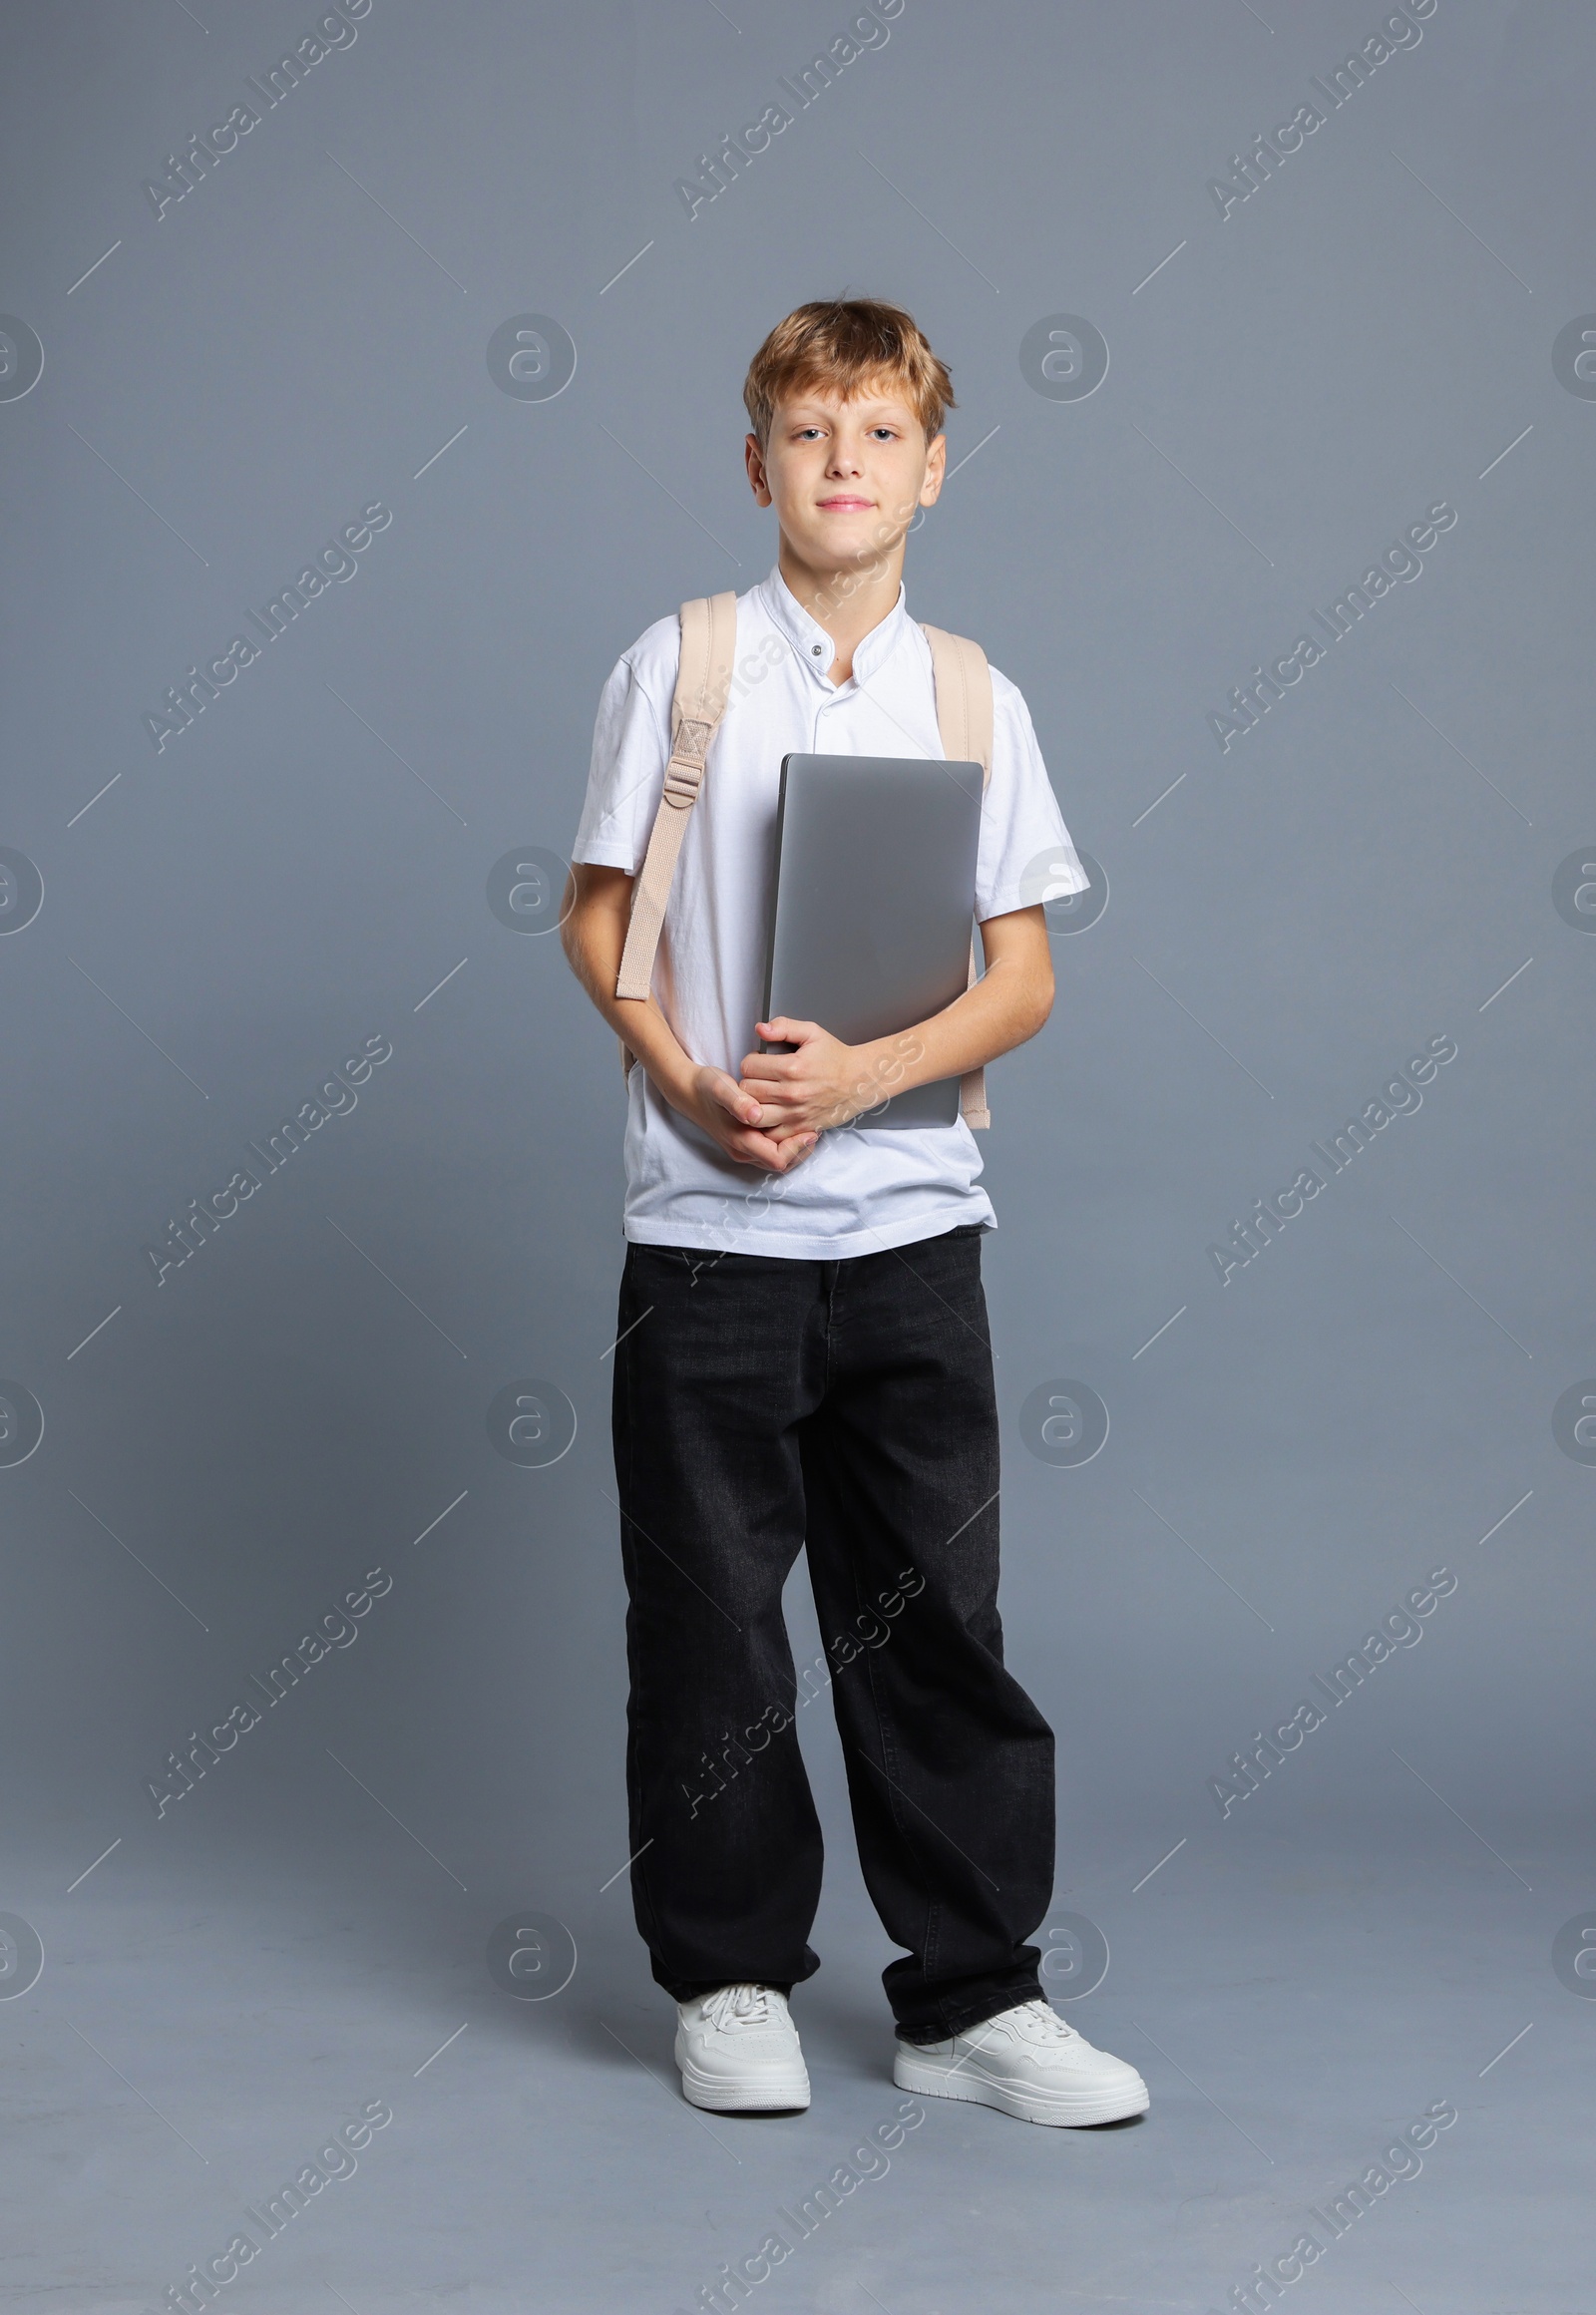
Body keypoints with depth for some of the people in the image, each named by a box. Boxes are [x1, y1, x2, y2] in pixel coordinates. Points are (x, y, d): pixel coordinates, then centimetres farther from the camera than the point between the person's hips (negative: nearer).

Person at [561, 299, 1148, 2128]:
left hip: (911, 1218, 1)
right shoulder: (677, 667, 3)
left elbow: (1023, 978, 4)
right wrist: (691, 1084, -13)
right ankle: (729, 1976, 20)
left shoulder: (977, 701, 6)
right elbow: (598, 917, 5)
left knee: (936, 1613, 5)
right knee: (709, 1609, 5)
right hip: (707, 1220, -1)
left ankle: (971, 1995, 15)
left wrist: (865, 1074, -13)